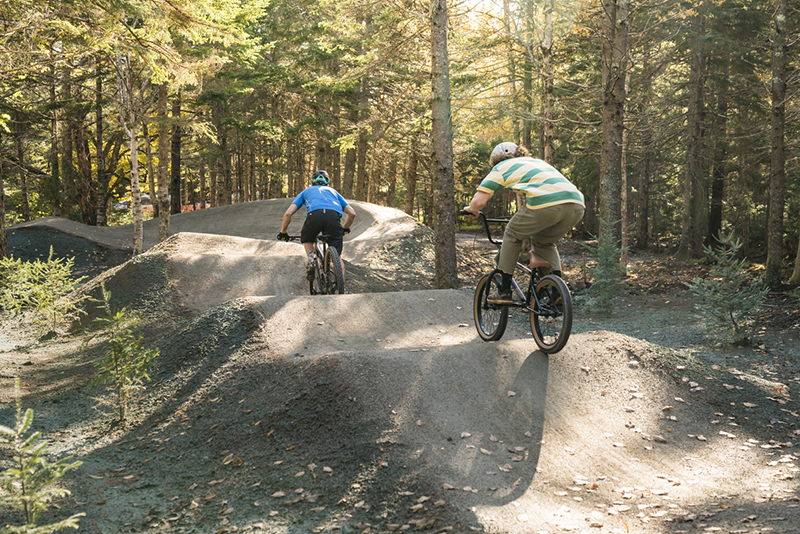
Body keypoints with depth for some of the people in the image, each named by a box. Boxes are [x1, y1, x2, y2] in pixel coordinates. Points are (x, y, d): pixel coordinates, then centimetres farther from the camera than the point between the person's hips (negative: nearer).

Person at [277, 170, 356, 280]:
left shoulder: (307, 191, 35)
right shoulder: (333, 191, 40)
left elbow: (288, 213, 22)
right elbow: (352, 213, 31)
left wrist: (283, 232, 35)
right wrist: (345, 229, 48)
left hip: (315, 215, -1)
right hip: (334, 216, 1)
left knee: (307, 239, 31)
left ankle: (311, 261, 6)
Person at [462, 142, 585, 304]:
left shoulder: (501, 168, 21)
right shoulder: (538, 162, 39)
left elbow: (479, 201, 11)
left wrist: (471, 209, 35)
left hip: (546, 203, -6)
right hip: (577, 206, 6)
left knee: (512, 235, 20)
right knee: (543, 242, 30)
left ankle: (504, 291, 20)